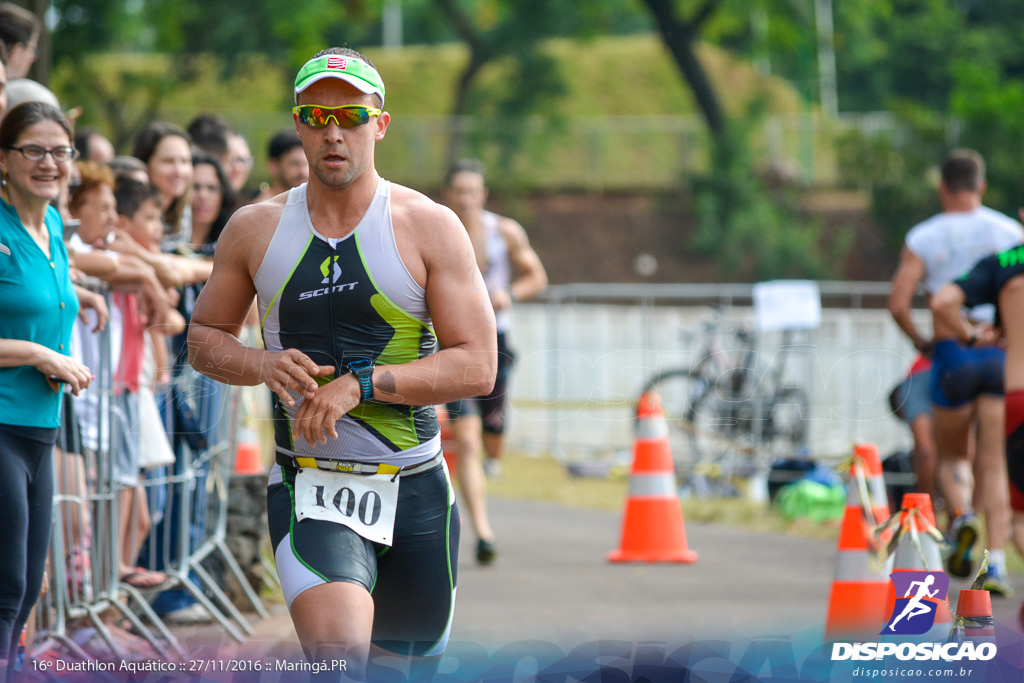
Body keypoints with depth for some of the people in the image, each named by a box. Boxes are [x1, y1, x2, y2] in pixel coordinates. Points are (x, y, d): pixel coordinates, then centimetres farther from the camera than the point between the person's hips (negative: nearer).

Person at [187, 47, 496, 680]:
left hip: (414, 486, 1)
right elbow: (204, 339, 15)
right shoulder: (255, 229, 4)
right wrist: (261, 364, -8)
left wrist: (362, 384, -19)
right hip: (307, 484, -1)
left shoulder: (430, 226, -3)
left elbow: (477, 366, -7)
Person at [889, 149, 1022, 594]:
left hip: (953, 355, -1)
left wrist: (919, 341, 9)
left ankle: (961, 516, -15)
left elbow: (898, 304, -7)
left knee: (951, 457, 16)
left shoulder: (924, 238, 1)